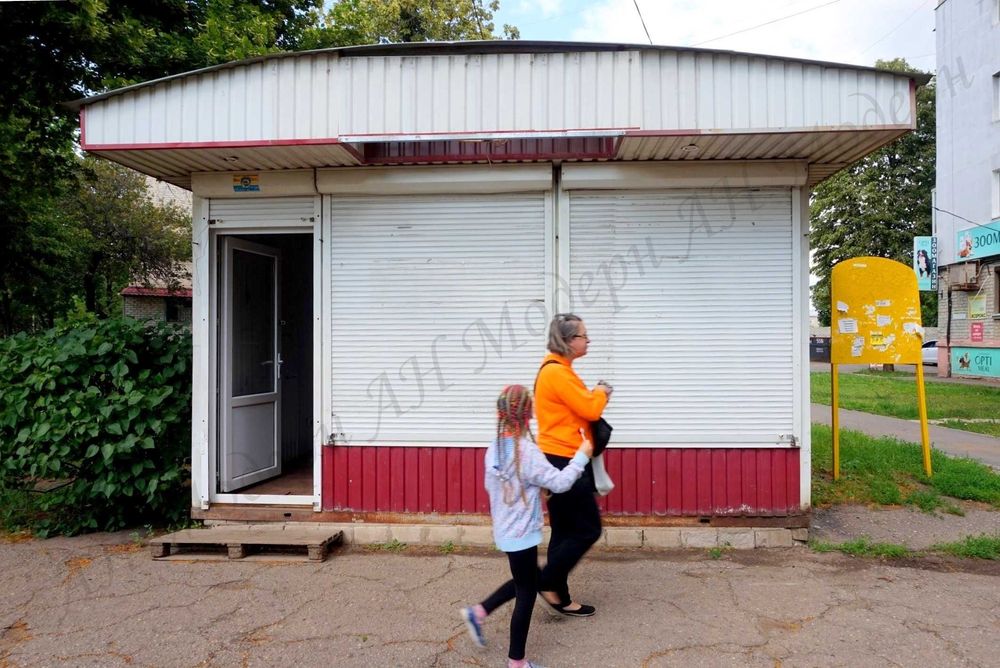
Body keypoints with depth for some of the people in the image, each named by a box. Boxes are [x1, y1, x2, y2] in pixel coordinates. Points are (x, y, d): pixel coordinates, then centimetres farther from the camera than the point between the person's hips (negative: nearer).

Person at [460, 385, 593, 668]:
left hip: (505, 531, 8)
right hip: (522, 534, -8)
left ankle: (477, 613, 25)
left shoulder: (494, 449, 1)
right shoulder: (527, 451, -23)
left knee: (523, 582, 25)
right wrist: (581, 455, -8)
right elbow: (560, 482, -20)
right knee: (527, 593, 7)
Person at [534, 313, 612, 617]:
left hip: (560, 460, 10)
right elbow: (590, 410, -18)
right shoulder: (557, 372, -19)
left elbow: (578, 408, 19)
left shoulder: (558, 370, 15)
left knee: (564, 531, 14)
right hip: (562, 461, -10)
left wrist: (596, 395, 2)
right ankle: (547, 582, 9)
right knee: (587, 529, -1)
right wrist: (601, 392, 2)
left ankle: (558, 597, 22)